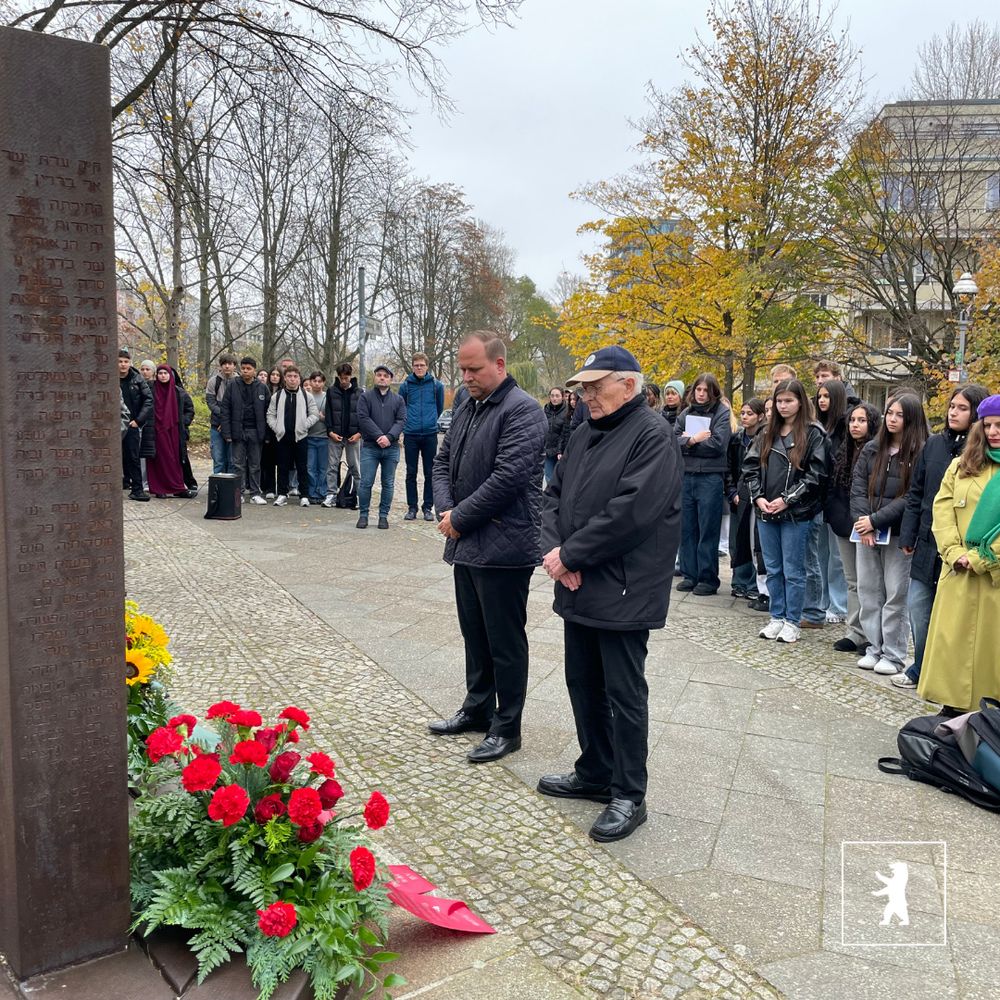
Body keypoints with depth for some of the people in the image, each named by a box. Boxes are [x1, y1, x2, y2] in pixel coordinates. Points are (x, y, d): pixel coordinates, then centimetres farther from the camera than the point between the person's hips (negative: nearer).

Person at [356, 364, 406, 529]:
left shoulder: (398, 400, 10)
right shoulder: (366, 396, 4)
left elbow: (401, 421, -1)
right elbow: (363, 418, -7)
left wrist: (389, 437, -17)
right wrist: (378, 436, -17)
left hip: (391, 448, 2)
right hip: (370, 447, -2)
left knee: (388, 484, 6)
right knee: (366, 482, -3)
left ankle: (383, 515, 15)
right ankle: (363, 514, 9)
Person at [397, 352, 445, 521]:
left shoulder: (437, 385, 1)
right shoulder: (406, 385, 2)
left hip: (430, 434, 0)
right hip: (410, 434, 0)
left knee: (430, 473, 5)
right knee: (411, 473, 5)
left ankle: (428, 507, 14)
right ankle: (412, 507, 13)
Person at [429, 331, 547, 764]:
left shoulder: (522, 411, -14)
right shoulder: (466, 408, 13)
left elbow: (507, 477, -22)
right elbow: (443, 460, 16)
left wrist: (460, 518, -15)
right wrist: (445, 510, -2)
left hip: (502, 547, -8)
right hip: (467, 544, 9)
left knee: (505, 643, 4)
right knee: (475, 635, 20)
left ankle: (506, 728, 17)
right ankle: (477, 709, 35)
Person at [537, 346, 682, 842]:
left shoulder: (653, 435, -13)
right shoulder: (587, 433, 14)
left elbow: (630, 512, -23)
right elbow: (555, 494, 12)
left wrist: (571, 555, -17)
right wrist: (555, 550, -6)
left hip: (623, 592, -8)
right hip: (579, 588, 8)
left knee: (624, 695, 2)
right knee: (583, 684, 18)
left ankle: (629, 796, 18)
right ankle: (595, 774, 35)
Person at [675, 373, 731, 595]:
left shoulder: (722, 413, -1)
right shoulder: (686, 413, 12)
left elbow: (717, 445, -14)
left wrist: (687, 441, -5)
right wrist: (694, 439, -14)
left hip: (710, 478, -4)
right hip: (685, 476, 5)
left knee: (708, 530, 1)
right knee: (687, 528, 9)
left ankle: (708, 579, 9)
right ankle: (689, 575, 18)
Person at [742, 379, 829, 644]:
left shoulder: (813, 433, -3)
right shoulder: (767, 433, 12)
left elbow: (816, 473, -10)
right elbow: (750, 466, 10)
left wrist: (787, 499, -14)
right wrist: (758, 497, -4)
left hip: (796, 513, -5)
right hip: (766, 511, 5)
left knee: (793, 570, 2)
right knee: (773, 569, 12)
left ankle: (792, 622, 13)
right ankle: (777, 618, 22)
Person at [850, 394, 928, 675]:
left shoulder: (920, 453, -5)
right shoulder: (872, 449, 10)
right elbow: (858, 487, 4)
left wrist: (875, 520, -16)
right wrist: (862, 520, -10)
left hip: (898, 533, -5)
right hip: (867, 532, 5)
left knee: (896, 595, 1)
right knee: (869, 591, 9)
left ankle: (893, 655, 10)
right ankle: (874, 648, 19)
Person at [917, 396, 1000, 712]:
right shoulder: (962, 465, 12)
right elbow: (942, 509, 4)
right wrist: (954, 553, -8)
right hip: (958, 574, 3)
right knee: (952, 641, 6)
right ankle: (954, 707, 16)